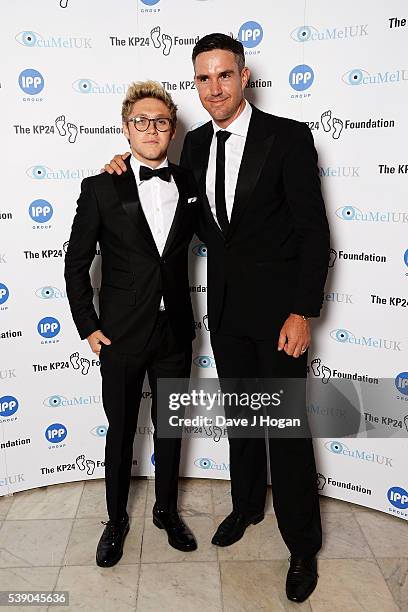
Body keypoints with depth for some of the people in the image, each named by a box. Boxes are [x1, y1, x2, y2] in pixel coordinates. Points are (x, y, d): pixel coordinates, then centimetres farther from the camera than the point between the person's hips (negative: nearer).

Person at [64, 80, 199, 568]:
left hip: (175, 331, 3)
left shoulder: (189, 184, 2)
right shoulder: (100, 189, -7)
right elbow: (76, 264, -2)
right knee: (120, 432, 13)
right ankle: (116, 520, 36)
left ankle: (166, 510, 40)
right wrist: (87, 327, -5)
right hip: (121, 335, -2)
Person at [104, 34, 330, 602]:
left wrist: (303, 311, -16)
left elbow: (314, 230, -12)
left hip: (277, 304, -5)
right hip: (225, 303, 5)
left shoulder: (289, 137, -11)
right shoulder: (197, 142, 6)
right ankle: (247, 505, 41)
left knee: (286, 424, 3)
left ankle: (303, 543, 23)